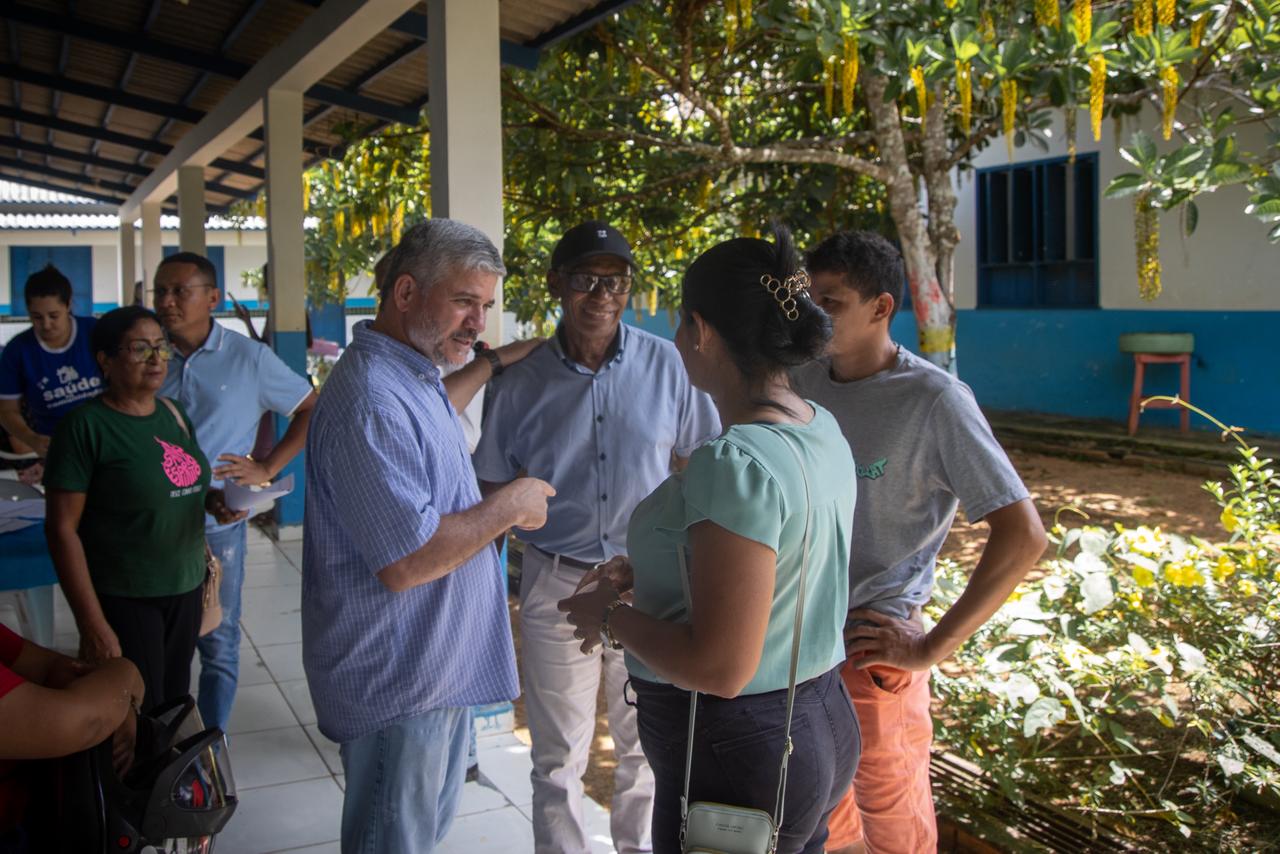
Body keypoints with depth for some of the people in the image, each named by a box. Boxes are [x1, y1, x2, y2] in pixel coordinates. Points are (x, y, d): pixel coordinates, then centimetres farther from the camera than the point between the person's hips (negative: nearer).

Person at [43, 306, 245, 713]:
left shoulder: (174, 414, 7)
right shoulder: (86, 427, -13)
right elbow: (62, 530, -14)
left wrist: (212, 499, -1)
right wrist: (93, 625, -17)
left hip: (186, 590, 6)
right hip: (124, 601, -6)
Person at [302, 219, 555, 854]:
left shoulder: (415, 377, 10)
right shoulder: (371, 400, -27)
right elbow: (406, 561, -31)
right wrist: (509, 507, -19)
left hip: (440, 671, 11)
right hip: (396, 683, -11)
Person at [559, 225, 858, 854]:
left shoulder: (735, 464, -26)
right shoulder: (822, 430, 2)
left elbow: (719, 668, -27)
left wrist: (611, 617, -12)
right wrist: (648, 571, 12)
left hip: (736, 757, -9)